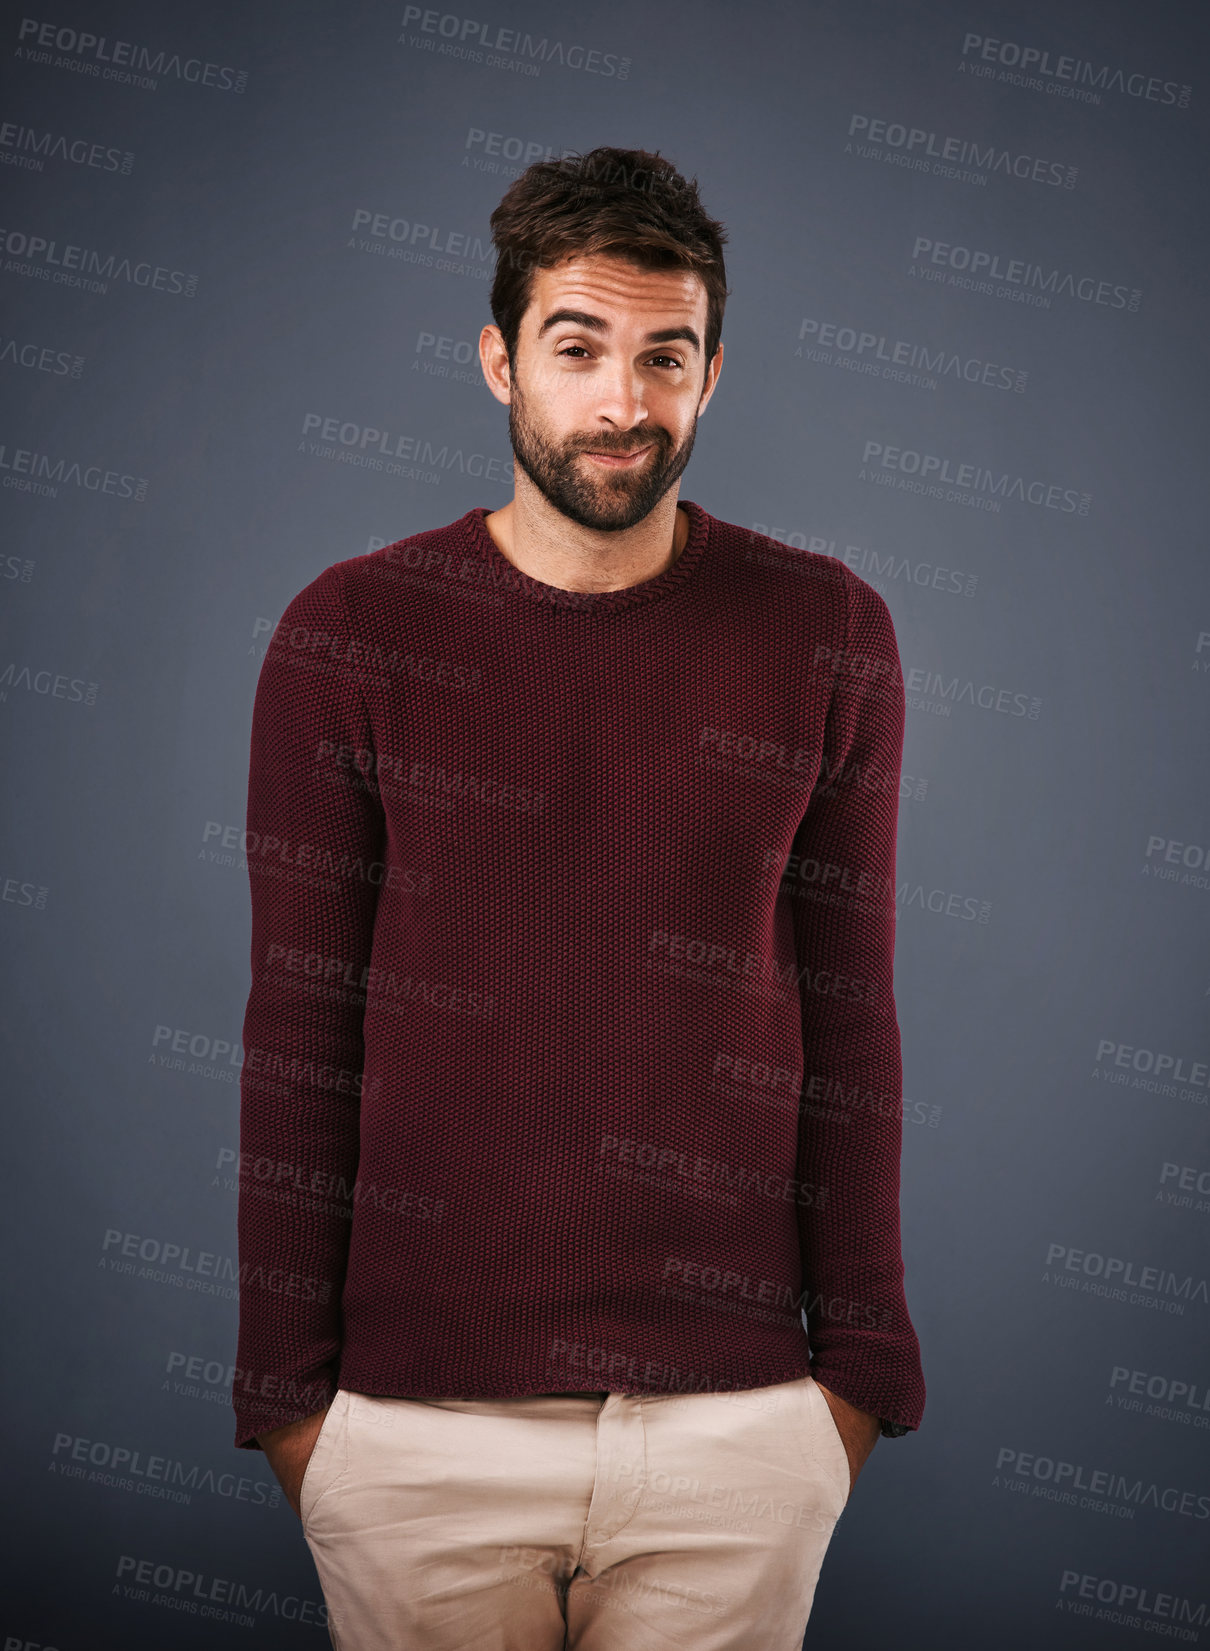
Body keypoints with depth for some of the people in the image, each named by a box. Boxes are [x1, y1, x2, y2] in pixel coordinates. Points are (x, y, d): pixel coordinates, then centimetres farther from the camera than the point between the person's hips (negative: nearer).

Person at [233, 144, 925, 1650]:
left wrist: (859, 1361, 3)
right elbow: (298, 1028, 0)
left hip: (738, 1417, 1)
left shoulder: (824, 636, 1)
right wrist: (285, 1379, 0)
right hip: (415, 1422, 0)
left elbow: (845, 1011, 4)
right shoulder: (348, 636, -2)